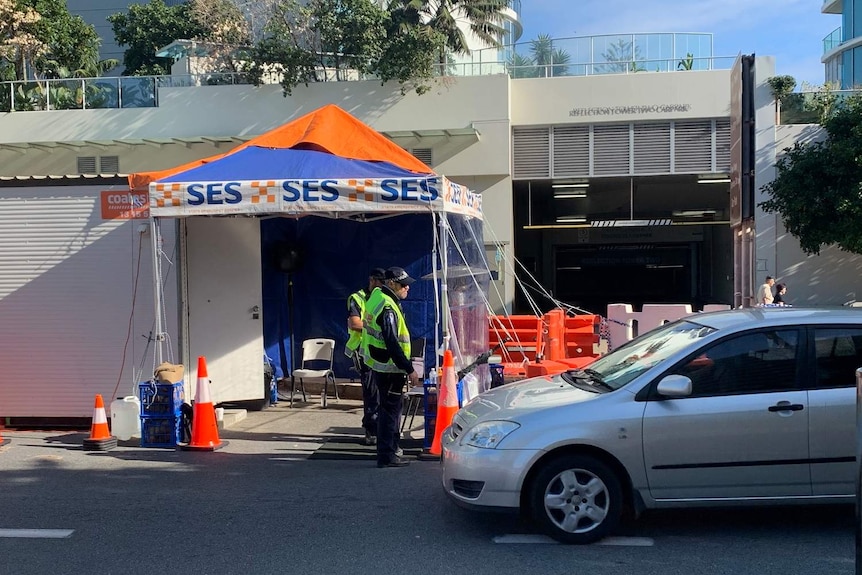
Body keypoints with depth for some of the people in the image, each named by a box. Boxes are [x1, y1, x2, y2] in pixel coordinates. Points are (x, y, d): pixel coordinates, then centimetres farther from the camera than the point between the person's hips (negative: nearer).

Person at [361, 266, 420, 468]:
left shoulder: (377, 296, 10)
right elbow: (392, 344, -24)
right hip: (388, 368, -10)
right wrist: (410, 369, -21)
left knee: (389, 408, 18)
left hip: (379, 365, 10)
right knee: (390, 409, -3)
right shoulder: (388, 309, -21)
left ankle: (389, 450, 27)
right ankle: (386, 456, 3)